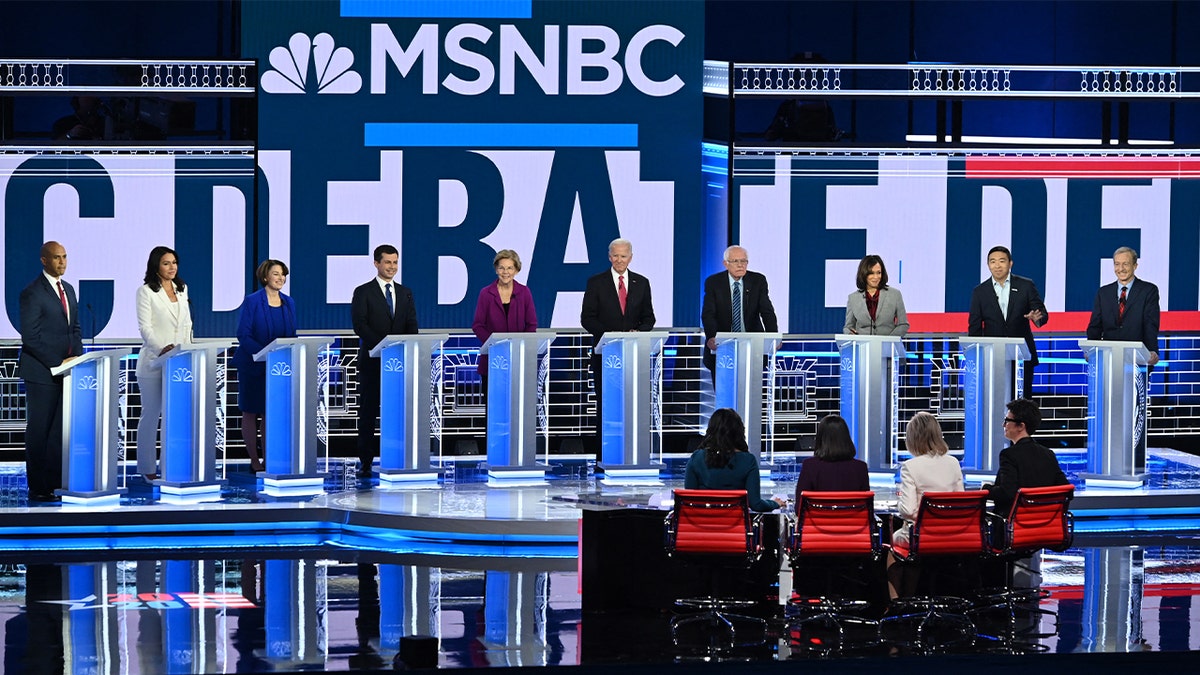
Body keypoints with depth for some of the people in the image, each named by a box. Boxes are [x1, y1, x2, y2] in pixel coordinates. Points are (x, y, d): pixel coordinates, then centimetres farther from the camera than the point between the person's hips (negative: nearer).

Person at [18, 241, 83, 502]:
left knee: (62, 429, 5)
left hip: (66, 371, 7)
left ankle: (56, 481, 10)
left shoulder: (68, 290, 15)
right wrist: (59, 362, -15)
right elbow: (30, 338, -14)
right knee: (39, 430, -1)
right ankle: (38, 488, 4)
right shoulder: (32, 293, -10)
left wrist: (78, 358, 3)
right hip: (42, 373, -7)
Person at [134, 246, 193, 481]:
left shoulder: (182, 290, 15)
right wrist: (163, 349, -25)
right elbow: (145, 327, -11)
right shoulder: (146, 292, -3)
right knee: (151, 414, -1)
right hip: (154, 360, -5)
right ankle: (148, 468, 4)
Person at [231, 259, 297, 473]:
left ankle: (267, 457, 10)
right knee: (251, 412, 3)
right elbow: (243, 335, -13)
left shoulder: (288, 303, 7)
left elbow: (292, 335, 12)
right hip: (253, 365, -4)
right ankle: (254, 460, 9)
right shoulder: (252, 301, -8)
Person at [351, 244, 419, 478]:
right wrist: (383, 345, -19)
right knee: (368, 412, -2)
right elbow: (360, 325, -8)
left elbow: (412, 325, 10)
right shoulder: (363, 292, 2)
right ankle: (366, 462, 0)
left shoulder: (405, 293, 15)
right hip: (372, 362, -3)